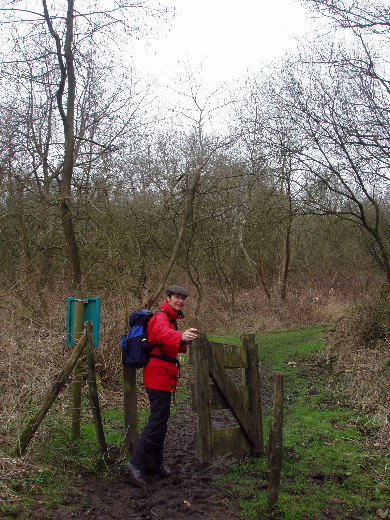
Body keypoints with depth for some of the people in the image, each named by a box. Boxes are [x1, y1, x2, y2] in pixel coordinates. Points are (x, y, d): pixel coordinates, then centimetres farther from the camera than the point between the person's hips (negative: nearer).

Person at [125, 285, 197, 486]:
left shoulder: (170, 319, 19)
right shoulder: (160, 318, -14)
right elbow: (163, 334, -38)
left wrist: (183, 343, 5)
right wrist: (181, 337, -59)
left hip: (163, 377, 11)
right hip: (159, 375, -11)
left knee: (160, 419, 17)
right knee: (157, 421, -12)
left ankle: (155, 462, 29)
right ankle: (136, 464, -7)